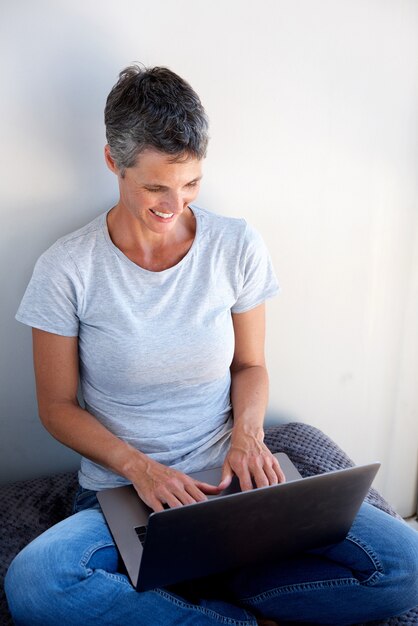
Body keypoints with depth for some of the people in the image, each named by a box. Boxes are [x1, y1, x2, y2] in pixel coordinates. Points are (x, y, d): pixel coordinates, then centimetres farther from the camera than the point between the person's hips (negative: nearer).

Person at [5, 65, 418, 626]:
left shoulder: (238, 247, -3)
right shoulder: (67, 269, -7)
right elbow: (57, 405, -1)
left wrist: (247, 433, -13)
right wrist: (137, 466, -17)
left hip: (228, 477, 2)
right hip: (121, 492, -1)